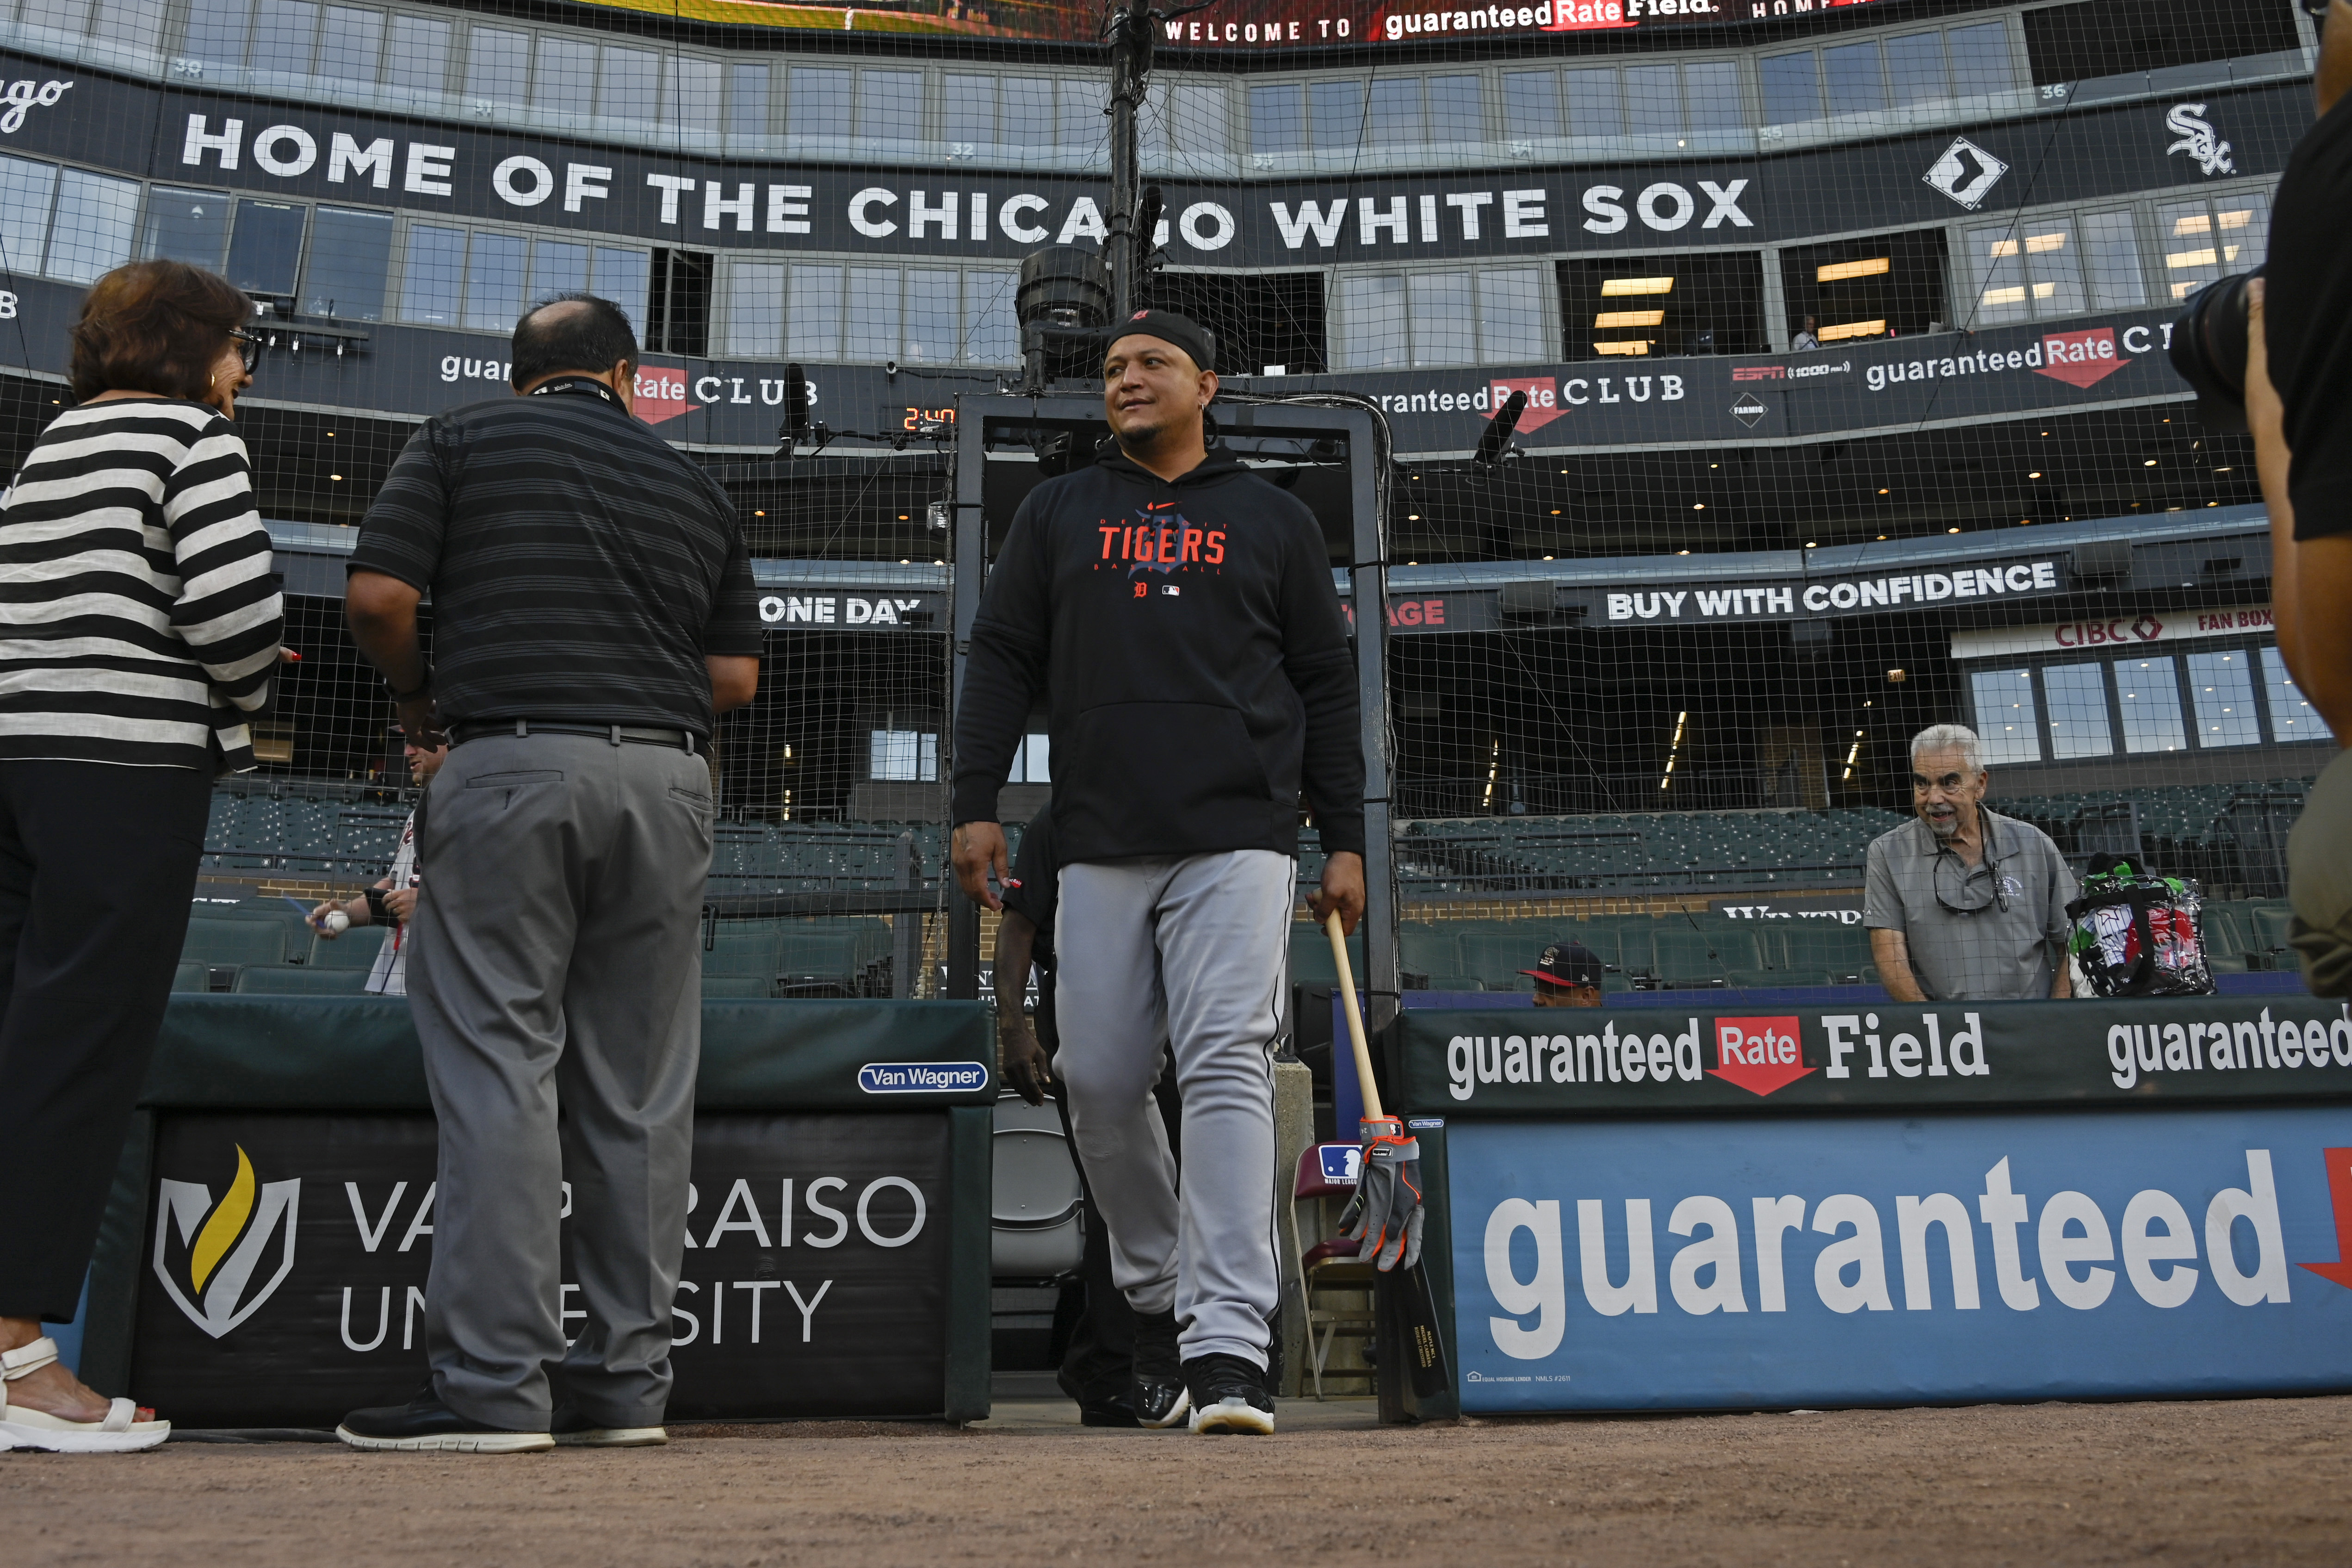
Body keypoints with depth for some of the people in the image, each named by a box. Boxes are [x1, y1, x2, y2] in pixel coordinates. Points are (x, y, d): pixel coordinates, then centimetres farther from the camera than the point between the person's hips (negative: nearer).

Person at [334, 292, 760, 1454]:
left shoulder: (459, 442, 10)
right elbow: (737, 677, 13)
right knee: (639, 1088, 5)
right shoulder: (692, 484, 18)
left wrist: (417, 695, 16)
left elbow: (378, 595, -2)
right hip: (664, 778, 3)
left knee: (498, 1071, -3)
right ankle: (625, 1381, 9)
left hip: (512, 761, -3)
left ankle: (491, 1385, -5)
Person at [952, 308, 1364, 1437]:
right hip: (1100, 849, 3)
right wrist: (976, 804, 0)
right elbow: (1002, 659, 12)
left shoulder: (1274, 521, 14)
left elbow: (1325, 686, 12)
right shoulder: (1057, 515, 17)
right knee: (1098, 1081, 2)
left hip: (1237, 846, -2)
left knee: (1227, 1069, -13)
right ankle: (1156, 1299, 23)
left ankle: (1227, 1345, -15)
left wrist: (1344, 839, 4)